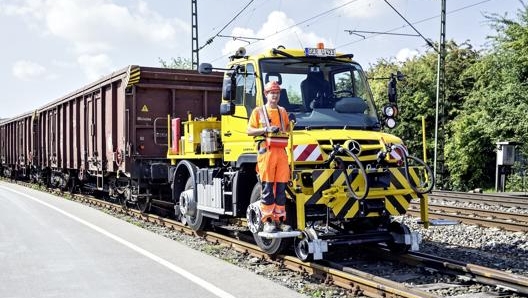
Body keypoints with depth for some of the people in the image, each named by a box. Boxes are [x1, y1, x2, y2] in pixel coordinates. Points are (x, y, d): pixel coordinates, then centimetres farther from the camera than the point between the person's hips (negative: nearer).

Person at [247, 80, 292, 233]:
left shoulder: (282, 111, 21)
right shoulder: (258, 111, 8)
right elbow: (249, 130, 2)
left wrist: (292, 126, 9)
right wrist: (266, 129, -10)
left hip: (282, 152, 4)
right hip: (267, 151, -4)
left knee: (281, 187, 2)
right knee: (267, 188, -5)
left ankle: (280, 220, 8)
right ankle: (267, 221, -2)